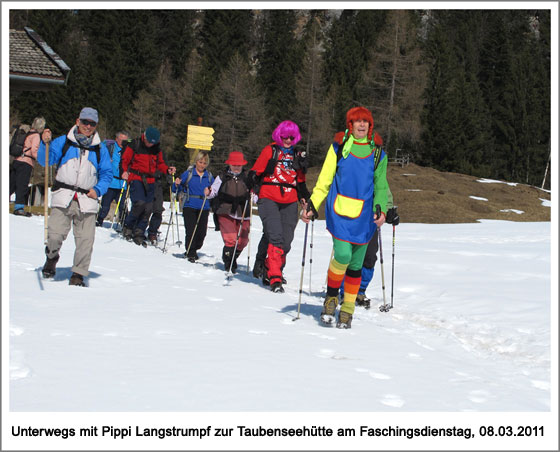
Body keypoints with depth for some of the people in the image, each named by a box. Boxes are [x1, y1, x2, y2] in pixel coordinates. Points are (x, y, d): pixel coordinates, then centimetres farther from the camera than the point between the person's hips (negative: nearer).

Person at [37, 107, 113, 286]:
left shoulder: (100, 149, 13)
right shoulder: (63, 142, 7)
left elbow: (107, 173, 18)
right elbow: (45, 160, -1)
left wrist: (98, 190, 1)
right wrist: (45, 144, -18)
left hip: (87, 201, 2)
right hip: (63, 197, -2)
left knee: (85, 240, -5)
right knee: (55, 234, -13)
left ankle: (78, 275, 9)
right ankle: (51, 258, 19)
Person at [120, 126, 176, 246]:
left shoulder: (157, 149, 10)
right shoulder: (134, 145, -2)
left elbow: (160, 164, 20)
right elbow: (125, 160, 1)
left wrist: (167, 170, 1)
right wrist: (124, 171, -15)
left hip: (150, 181, 5)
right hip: (136, 178, -5)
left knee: (148, 208, -2)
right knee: (140, 203, -22)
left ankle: (139, 233, 6)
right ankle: (128, 227, -3)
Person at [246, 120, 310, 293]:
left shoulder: (297, 155, 17)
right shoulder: (270, 151, 5)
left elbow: (300, 181, 27)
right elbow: (255, 172, 3)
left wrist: (304, 197, 18)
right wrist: (253, 188, -12)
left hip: (290, 203, 5)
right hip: (269, 199, -4)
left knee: (286, 242, 0)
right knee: (275, 237, -19)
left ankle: (268, 273, 17)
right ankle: (275, 278, -19)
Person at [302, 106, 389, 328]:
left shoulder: (377, 152, 10)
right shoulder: (338, 147, 5)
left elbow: (380, 186, 14)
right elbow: (324, 180, 6)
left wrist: (381, 209, -1)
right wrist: (312, 205, -3)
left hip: (364, 215, 2)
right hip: (339, 210, -2)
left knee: (355, 264, 4)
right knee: (342, 255, -19)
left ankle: (347, 310, 16)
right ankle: (331, 296, 5)